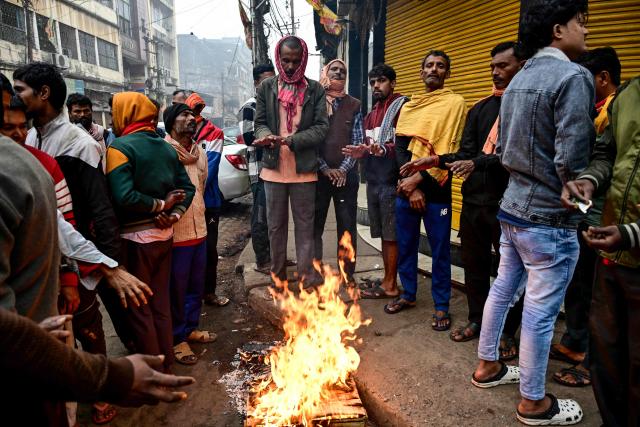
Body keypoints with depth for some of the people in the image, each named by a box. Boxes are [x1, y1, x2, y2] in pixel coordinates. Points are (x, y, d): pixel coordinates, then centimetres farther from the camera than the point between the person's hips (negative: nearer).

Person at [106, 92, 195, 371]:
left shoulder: (120, 148, -14)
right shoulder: (165, 147, 7)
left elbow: (124, 196, -26)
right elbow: (187, 188, 6)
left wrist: (162, 206, -15)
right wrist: (173, 214, -5)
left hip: (135, 238, -7)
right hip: (164, 235, 7)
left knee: (138, 306, 8)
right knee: (161, 301, 18)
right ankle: (166, 358, 30)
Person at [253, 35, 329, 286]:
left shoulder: (315, 90, 2)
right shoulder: (266, 87, 6)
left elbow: (322, 127, -6)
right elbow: (260, 122, 5)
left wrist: (291, 140, -21)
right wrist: (267, 136, -19)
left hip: (304, 168, -1)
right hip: (274, 167, 2)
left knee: (305, 225, 5)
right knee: (275, 225, 11)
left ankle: (307, 276, 15)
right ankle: (278, 275, 25)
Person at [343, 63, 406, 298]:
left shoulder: (402, 106, -5)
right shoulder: (371, 114, 21)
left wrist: (383, 149, -26)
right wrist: (362, 151, 6)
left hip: (391, 181, -8)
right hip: (374, 181, 8)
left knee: (391, 235, -2)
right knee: (382, 233, 12)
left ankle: (390, 285, 7)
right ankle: (388, 278, 22)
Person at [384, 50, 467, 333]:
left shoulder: (455, 103, -1)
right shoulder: (408, 106, 13)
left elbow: (449, 151, -9)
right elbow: (399, 146, 4)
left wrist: (418, 179, -14)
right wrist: (410, 186, -9)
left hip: (436, 190, -4)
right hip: (406, 188, 5)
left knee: (440, 250, 4)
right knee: (405, 245, 13)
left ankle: (441, 306, 18)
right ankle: (408, 294, 31)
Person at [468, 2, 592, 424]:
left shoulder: (519, 80, 10)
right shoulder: (573, 76, -15)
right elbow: (570, 162, -20)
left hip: (512, 207, 9)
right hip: (549, 217, -8)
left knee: (503, 290, 19)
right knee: (541, 311, 5)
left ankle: (488, 365, 36)